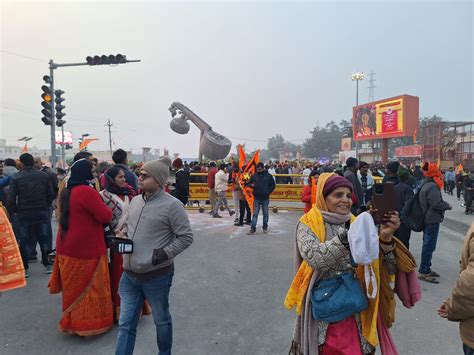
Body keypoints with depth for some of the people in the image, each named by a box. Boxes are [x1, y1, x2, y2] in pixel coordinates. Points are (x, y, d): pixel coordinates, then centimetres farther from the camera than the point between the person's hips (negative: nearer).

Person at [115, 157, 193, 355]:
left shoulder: (172, 205, -16)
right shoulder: (135, 201, 6)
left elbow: (186, 237, -14)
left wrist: (164, 254, -21)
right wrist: (124, 238, 1)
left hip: (157, 276, -5)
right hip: (129, 275, 6)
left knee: (161, 321, 17)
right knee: (126, 324, 14)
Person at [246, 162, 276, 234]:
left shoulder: (268, 176, 1)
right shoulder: (254, 176, 4)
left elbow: (273, 185, 8)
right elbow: (248, 183, 11)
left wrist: (268, 192, -3)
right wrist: (251, 185, -11)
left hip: (265, 198, 0)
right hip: (256, 198, 0)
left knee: (265, 213, 10)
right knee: (255, 213, -1)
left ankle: (265, 227, 23)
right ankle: (253, 228, 2)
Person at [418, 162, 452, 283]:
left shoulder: (425, 185, 11)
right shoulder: (432, 186, -20)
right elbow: (436, 204, -25)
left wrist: (444, 204, 12)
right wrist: (448, 205, -8)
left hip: (427, 219, 10)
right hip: (433, 220, -10)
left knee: (427, 244, 17)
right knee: (429, 246, -4)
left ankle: (426, 269, 27)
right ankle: (423, 271, 1)